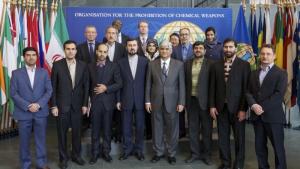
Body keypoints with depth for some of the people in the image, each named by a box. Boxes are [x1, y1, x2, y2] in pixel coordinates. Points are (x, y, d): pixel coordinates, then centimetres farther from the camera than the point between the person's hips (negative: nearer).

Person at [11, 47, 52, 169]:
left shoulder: (43, 72, 7)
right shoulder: (16, 73, 2)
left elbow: (49, 91, 1)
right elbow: (13, 93, -4)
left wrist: (39, 104, -12)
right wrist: (27, 106, -14)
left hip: (41, 112, 1)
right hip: (23, 113, -1)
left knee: (41, 139, 9)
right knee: (24, 141, 8)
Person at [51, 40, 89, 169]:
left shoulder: (83, 65, 1)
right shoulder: (57, 65, -5)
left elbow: (86, 86, 4)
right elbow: (53, 87, -4)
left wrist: (85, 104, 0)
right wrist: (53, 105, -7)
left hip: (77, 105, 2)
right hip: (62, 105, -2)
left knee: (77, 132, 11)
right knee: (62, 133, 9)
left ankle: (76, 155, 29)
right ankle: (63, 158, 24)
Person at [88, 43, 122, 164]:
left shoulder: (113, 66, 1)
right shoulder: (90, 66, 6)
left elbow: (119, 84, -3)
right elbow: (88, 84, 7)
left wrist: (106, 88, -15)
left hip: (108, 102, -1)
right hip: (94, 102, 1)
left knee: (107, 129, 8)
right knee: (95, 129, 7)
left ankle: (106, 152, 21)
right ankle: (95, 153, 19)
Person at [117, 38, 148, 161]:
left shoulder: (145, 61, 2)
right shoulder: (121, 62, 3)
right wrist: (118, 100, -1)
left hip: (140, 99, 0)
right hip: (126, 99, 0)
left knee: (140, 126, 8)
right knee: (126, 126, 8)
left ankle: (139, 149, 22)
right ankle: (127, 149, 23)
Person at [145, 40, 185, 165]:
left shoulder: (179, 64, 1)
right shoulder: (152, 64, 4)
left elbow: (181, 85, -1)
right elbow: (148, 84, 4)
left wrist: (181, 102, -6)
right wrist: (147, 100, -1)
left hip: (172, 102, -1)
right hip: (156, 101, 1)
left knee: (172, 129, 7)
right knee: (157, 128, 10)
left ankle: (171, 154, 23)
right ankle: (158, 152, 25)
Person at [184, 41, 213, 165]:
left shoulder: (210, 64, -2)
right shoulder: (187, 64, 8)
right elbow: (185, 82, 7)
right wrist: (184, 99, 1)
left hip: (205, 100, -3)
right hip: (191, 100, 3)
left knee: (206, 129, 8)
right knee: (193, 129, 11)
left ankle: (206, 154, 23)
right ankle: (195, 153, 24)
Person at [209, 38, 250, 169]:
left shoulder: (244, 65, -3)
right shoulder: (216, 66, 6)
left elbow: (246, 88, -6)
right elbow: (212, 87, 7)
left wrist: (243, 109, -11)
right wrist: (212, 106, 0)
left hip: (237, 107, -2)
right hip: (221, 107, 3)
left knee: (239, 137, 8)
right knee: (223, 137, 9)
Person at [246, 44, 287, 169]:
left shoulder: (281, 73, -1)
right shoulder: (254, 73, 15)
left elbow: (279, 94, -12)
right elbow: (248, 92, 6)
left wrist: (263, 107, -17)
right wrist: (253, 105, -13)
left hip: (273, 116, -4)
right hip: (257, 116, 5)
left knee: (278, 147, 4)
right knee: (259, 146, 11)